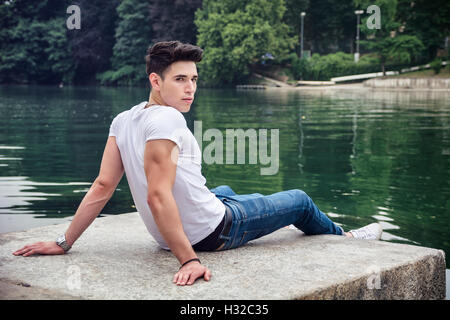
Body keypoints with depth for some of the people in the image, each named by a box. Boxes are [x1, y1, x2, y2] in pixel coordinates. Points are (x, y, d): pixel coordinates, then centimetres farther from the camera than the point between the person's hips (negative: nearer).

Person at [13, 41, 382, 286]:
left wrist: (63, 244, -2)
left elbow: (102, 187, -7)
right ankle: (342, 237, 48)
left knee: (225, 190, 41)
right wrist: (189, 259, -34)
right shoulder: (166, 120, -29)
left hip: (173, 233, 8)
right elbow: (158, 196, -34)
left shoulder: (123, 121, -5)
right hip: (213, 232, -8)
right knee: (301, 200, 16)